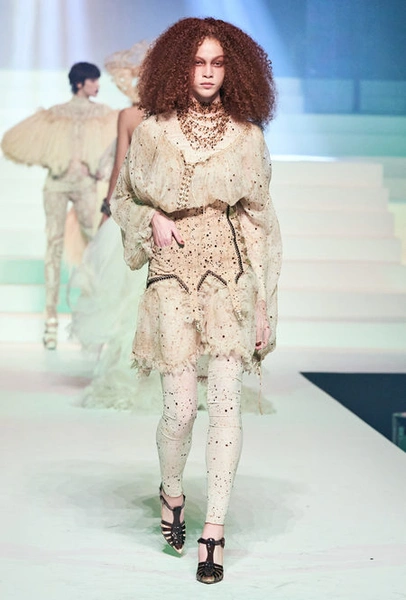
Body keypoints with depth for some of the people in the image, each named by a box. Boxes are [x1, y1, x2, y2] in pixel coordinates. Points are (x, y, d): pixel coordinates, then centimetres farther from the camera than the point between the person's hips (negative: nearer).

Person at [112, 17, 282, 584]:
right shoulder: (152, 132, 5)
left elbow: (260, 220, 8)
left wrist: (264, 300, 4)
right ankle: (172, 493, 27)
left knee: (225, 400, -8)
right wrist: (153, 221, -6)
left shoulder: (247, 136, 7)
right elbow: (123, 199, 16)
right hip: (174, 275, 0)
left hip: (230, 275, 1)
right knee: (181, 407, -4)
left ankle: (214, 531, 1)